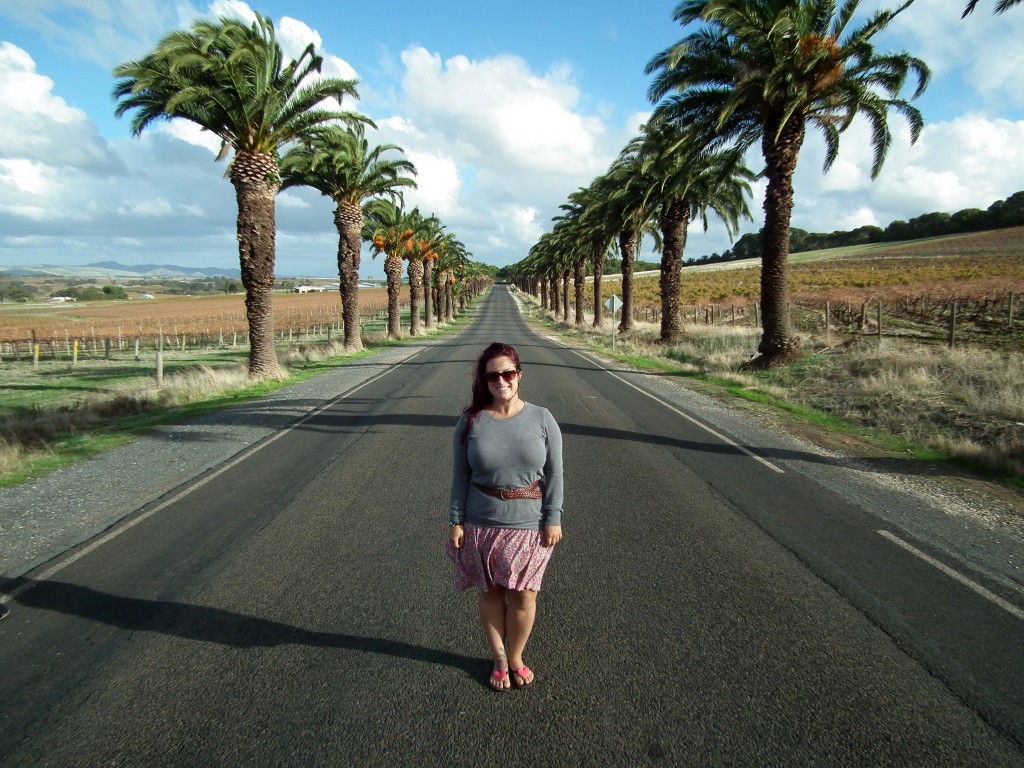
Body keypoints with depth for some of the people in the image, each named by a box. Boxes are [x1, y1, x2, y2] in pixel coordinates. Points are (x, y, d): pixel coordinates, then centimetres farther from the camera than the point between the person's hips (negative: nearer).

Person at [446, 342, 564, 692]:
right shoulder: (471, 422, -3)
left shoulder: (541, 418, -4)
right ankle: (499, 660, 33)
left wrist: (553, 519, -4)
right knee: (491, 593, 12)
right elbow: (460, 476, 1)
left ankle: (515, 658, 32)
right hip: (482, 526, 1)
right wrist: (456, 522, -1)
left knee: (523, 596, 6)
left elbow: (554, 473, -1)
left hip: (529, 526, 0)